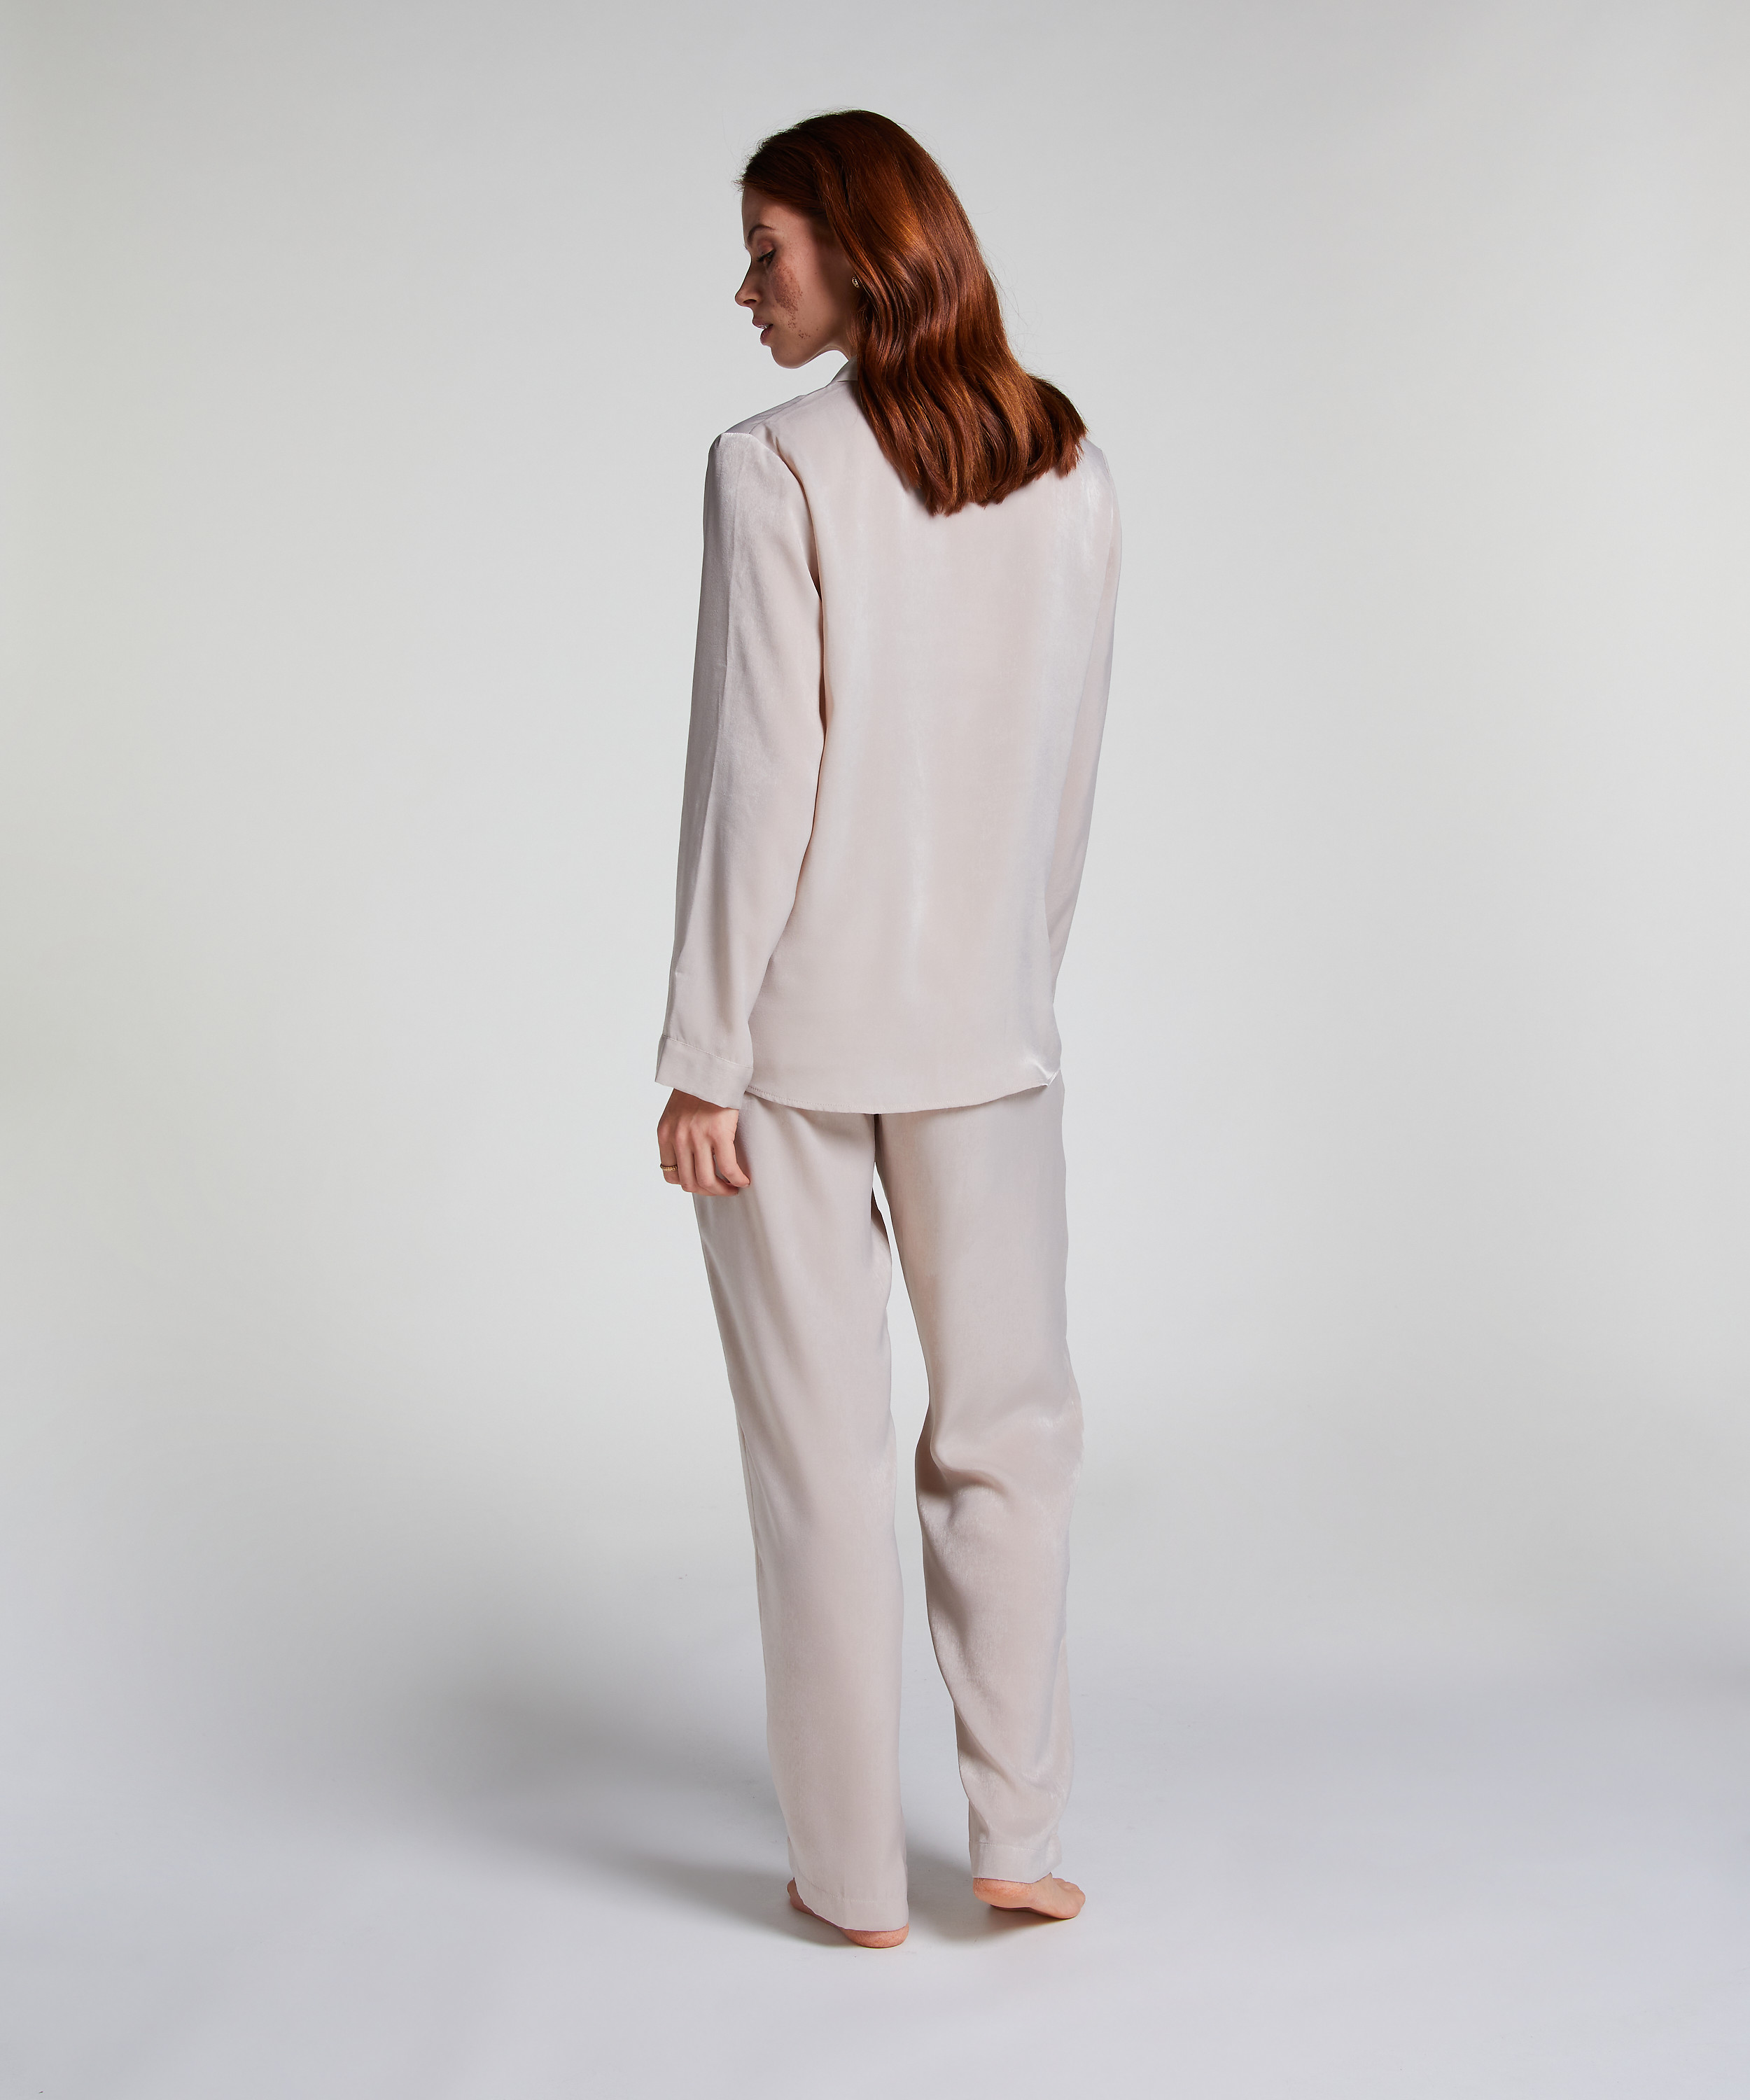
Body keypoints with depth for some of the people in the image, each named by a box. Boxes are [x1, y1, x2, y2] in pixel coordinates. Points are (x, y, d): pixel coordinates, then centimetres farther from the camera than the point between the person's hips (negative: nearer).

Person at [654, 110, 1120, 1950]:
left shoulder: (777, 471, -13)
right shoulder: (1069, 475, 2)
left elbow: (757, 780, -15)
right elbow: (1069, 770, 7)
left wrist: (698, 1060, -9)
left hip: (797, 1023, -4)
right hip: (986, 1026, 4)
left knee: (825, 1445, 7)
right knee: (1007, 1422, 17)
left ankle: (854, 1873, 18)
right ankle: (1018, 1834, 22)